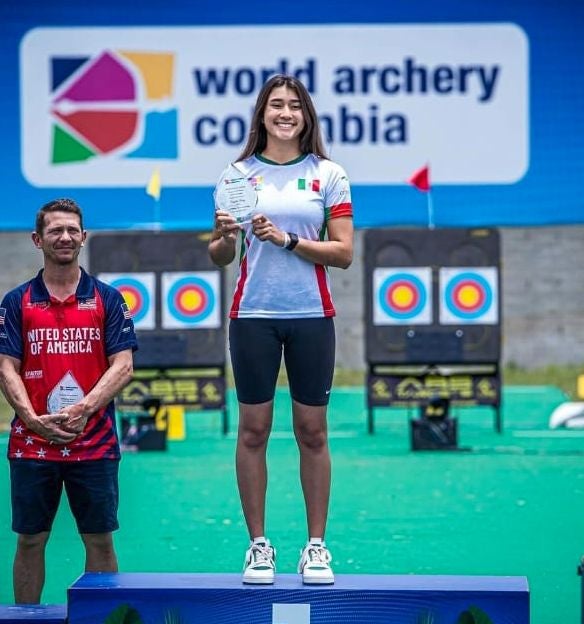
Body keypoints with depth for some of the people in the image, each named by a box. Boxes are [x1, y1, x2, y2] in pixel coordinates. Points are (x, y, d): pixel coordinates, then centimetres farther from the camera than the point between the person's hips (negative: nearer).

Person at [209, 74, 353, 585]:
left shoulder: (328, 174, 4)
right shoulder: (237, 174, 6)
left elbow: (343, 253, -2)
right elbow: (219, 257, 8)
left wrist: (287, 239, -13)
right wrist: (225, 238, -13)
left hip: (312, 316, 0)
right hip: (253, 314, 0)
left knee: (312, 432, 3)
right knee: (254, 430, 2)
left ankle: (316, 546, 10)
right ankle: (258, 544, 9)